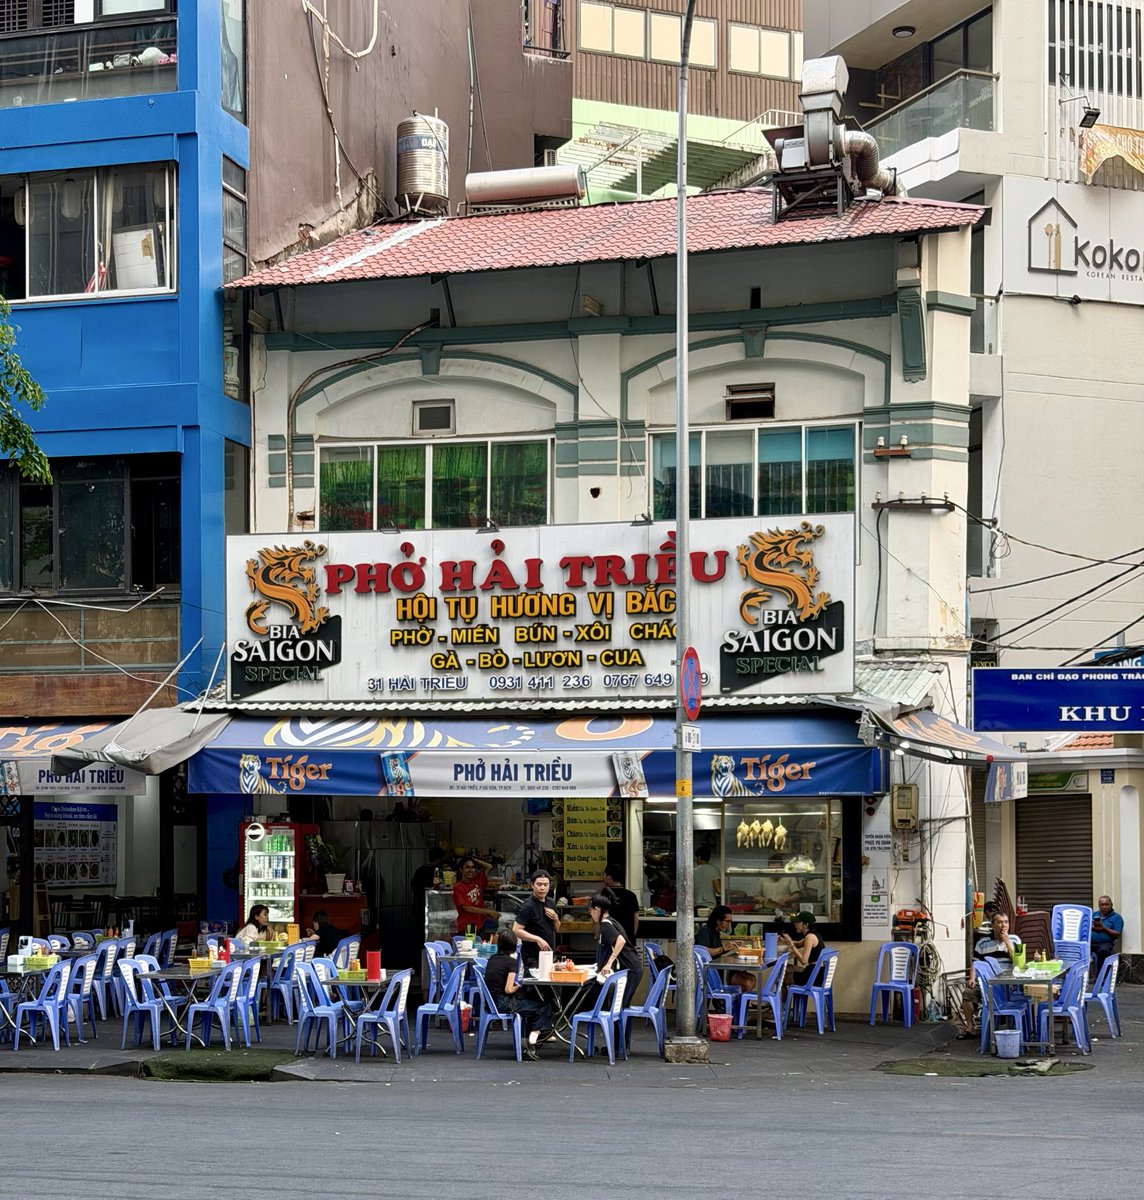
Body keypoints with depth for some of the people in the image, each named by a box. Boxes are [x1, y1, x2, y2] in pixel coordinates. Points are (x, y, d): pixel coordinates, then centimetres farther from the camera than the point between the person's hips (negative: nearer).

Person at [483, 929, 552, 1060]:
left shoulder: (492, 959, 8)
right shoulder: (511, 962, -14)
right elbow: (509, 990, -18)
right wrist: (518, 985, 1)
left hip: (491, 1003, 8)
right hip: (503, 1004, -8)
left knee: (532, 997, 28)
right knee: (544, 1007, 3)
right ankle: (531, 1046, -2)